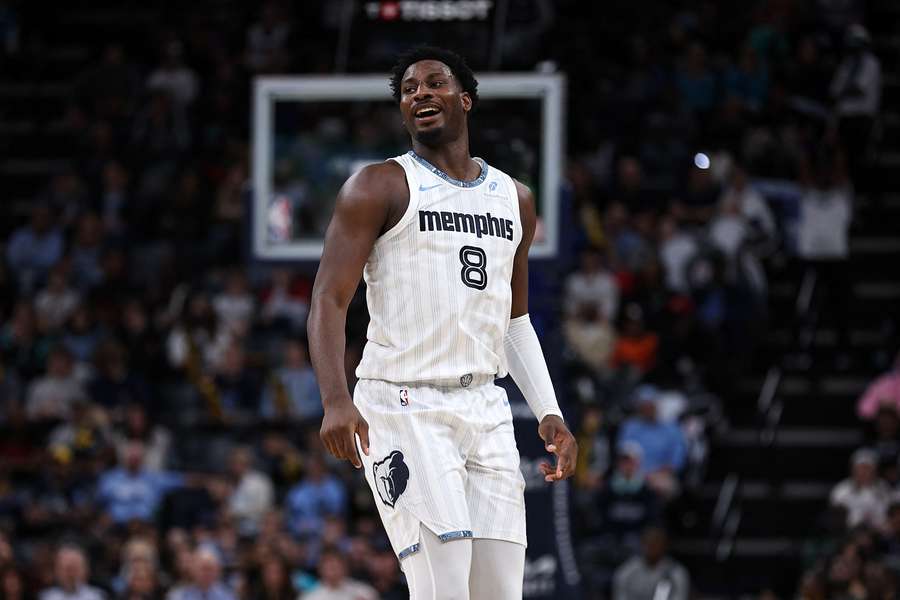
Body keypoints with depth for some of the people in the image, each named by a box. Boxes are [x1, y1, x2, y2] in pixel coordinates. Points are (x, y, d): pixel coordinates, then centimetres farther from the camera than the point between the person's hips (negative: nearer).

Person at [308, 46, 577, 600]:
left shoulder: (514, 199, 16)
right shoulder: (381, 188, -2)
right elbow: (329, 301, -9)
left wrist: (549, 413, 14)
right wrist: (336, 400, -24)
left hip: (486, 409, 6)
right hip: (403, 409, -6)